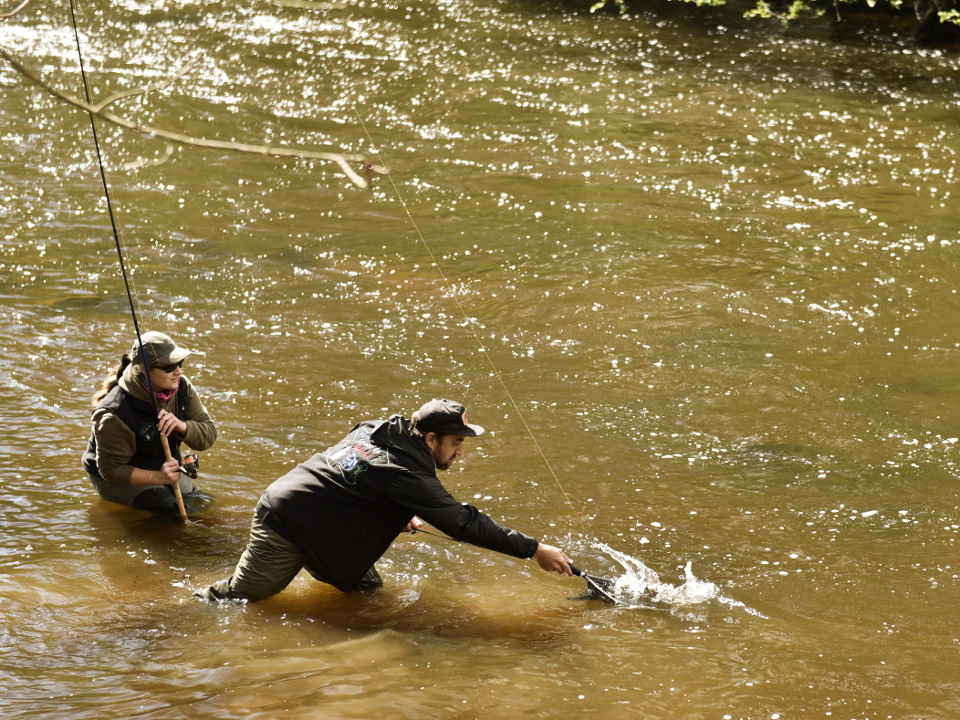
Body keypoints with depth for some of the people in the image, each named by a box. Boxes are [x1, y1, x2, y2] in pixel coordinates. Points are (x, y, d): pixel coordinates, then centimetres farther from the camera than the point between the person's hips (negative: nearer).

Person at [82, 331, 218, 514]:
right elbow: (111, 469, -27)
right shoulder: (115, 413, -31)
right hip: (117, 479, -6)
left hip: (163, 466, 7)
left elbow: (209, 435, -11)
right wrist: (157, 478, -40)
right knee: (171, 509, -23)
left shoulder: (182, 387, -12)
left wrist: (182, 426, -34)